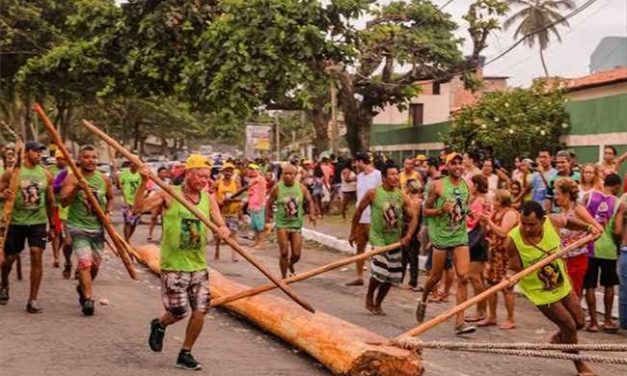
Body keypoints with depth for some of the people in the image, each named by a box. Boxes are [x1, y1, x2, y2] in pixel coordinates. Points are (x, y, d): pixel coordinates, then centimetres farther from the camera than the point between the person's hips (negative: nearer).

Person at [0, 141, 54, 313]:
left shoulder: (45, 174, 6)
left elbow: (50, 201, 13)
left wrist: (52, 225, 14)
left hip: (38, 222, 1)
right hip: (16, 222, -1)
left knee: (37, 256, -11)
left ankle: (33, 300, -5)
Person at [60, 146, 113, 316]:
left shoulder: (104, 179, 3)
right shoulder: (72, 178, -9)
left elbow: (110, 198, 20)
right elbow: (63, 202, -19)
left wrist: (108, 213, 2)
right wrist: (76, 189, -34)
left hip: (98, 227, 5)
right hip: (78, 227, -4)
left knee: (95, 264, 12)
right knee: (85, 262, -16)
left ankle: (83, 287, 39)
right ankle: (88, 298, -13)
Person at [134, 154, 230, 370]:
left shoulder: (208, 199, 3)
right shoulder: (169, 195, -8)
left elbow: (221, 225, -2)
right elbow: (138, 208, -13)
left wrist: (224, 231, -26)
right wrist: (143, 184, -25)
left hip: (198, 265, 4)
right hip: (173, 265, -4)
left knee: (200, 311, 0)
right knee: (179, 312, -3)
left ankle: (185, 354, 20)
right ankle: (159, 326, 33)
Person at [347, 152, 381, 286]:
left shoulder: (378, 175, -12)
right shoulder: (360, 176, 11)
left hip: (373, 218, -8)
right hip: (360, 217, 8)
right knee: (360, 246, 12)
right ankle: (359, 277, 20)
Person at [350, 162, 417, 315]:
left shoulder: (402, 196, -2)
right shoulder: (373, 193, -11)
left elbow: (414, 217, -2)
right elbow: (359, 211, 0)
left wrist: (408, 237, -15)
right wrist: (353, 232, 5)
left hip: (395, 240, 4)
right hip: (378, 237, -4)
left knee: (391, 276, 7)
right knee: (379, 270, -19)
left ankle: (378, 303, 28)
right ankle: (369, 297, 9)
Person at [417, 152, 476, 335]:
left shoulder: (466, 185, 6)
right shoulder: (437, 186, -6)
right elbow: (425, 210, -4)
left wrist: (467, 212, 2)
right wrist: (440, 210, -21)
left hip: (460, 236, 3)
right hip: (441, 236, -3)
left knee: (463, 277, -8)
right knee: (436, 276, 8)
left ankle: (460, 321, -6)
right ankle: (423, 301, 40)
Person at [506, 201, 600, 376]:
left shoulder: (553, 222, -20)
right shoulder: (513, 240, -28)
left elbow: (568, 221, 5)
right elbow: (516, 269, -20)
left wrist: (588, 227, -4)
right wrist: (511, 279, -39)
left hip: (563, 285, 5)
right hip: (540, 293, -5)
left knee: (579, 322, 15)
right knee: (569, 325, -2)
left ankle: (556, 340, 47)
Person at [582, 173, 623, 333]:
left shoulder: (588, 196, -2)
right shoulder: (619, 204, -4)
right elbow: (618, 231, -11)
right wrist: (612, 233, 11)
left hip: (589, 246, 0)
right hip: (608, 248, 0)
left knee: (590, 285, 7)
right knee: (609, 285, 17)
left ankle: (593, 322, 8)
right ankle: (608, 321, 21)